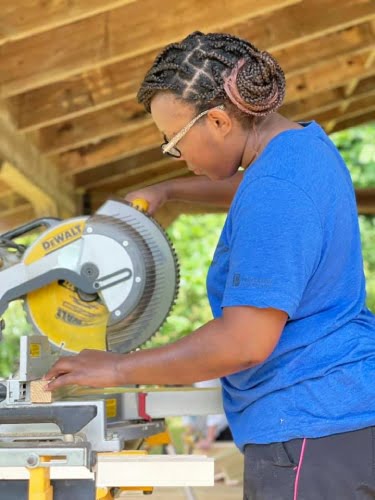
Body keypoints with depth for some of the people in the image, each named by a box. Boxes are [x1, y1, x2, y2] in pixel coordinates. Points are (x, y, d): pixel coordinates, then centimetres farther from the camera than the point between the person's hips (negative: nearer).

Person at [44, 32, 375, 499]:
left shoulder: (274, 193, -23)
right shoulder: (307, 141, 8)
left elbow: (244, 342, -26)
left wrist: (118, 369, -17)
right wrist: (168, 191, 27)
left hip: (309, 431, -10)